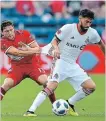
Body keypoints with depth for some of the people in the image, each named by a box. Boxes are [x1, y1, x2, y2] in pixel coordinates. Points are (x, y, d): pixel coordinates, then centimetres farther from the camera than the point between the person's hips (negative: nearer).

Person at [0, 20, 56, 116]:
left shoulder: (24, 34, -11)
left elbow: (37, 49, -12)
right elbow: (17, 52, -27)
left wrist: (28, 49, -34)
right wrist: (33, 51, -38)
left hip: (32, 64, 0)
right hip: (17, 67, 0)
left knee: (46, 81, -20)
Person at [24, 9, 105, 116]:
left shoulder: (92, 33, -3)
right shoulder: (68, 28, -15)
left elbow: (100, 44, 16)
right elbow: (54, 40, -9)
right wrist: (56, 48, -30)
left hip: (73, 65, 6)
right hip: (61, 62, -6)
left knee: (91, 87, -3)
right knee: (52, 86, -27)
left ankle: (70, 103, 17)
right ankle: (30, 111, -29)